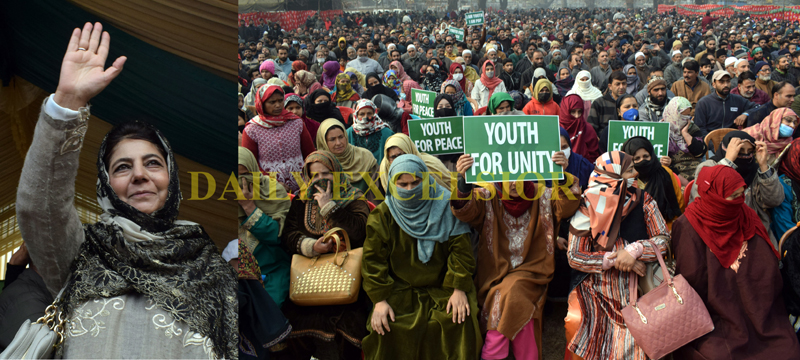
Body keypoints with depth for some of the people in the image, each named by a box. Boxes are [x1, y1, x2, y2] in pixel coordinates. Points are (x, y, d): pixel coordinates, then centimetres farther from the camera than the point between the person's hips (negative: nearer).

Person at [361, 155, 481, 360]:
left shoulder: (446, 206, -1)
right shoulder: (382, 215, 1)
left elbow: (460, 250, -2)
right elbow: (374, 259, 0)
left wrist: (459, 289, -11)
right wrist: (380, 300, -10)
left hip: (442, 286, 0)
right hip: (400, 288, 1)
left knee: (460, 318, -24)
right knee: (385, 327, -22)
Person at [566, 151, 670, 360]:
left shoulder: (643, 201, 0)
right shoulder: (587, 207, -7)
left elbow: (663, 239, -1)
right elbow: (574, 256, -7)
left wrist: (634, 250, -19)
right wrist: (615, 260, -16)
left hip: (637, 288, 1)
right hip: (598, 290, 0)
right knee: (575, 322, -17)